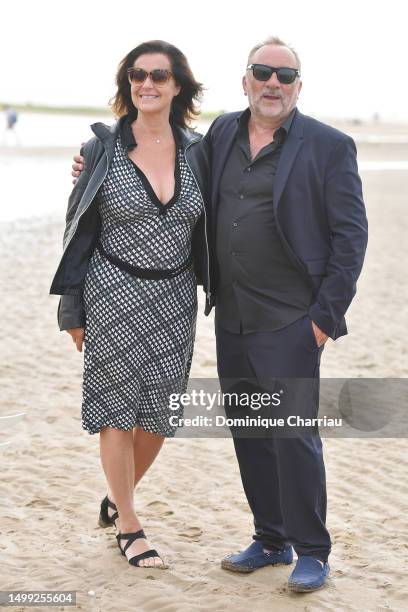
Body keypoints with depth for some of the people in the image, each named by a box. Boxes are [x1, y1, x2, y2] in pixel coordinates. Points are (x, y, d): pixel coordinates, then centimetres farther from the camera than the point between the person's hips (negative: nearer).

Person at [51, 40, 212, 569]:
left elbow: (206, 228, 12)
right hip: (115, 295, -3)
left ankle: (118, 498, 35)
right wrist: (73, 311, -2)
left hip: (174, 300, 3)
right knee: (117, 411, 3)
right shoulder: (103, 148, -5)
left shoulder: (195, 150, 3)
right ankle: (129, 526, 18)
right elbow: (79, 229, -2)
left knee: (159, 415, 10)